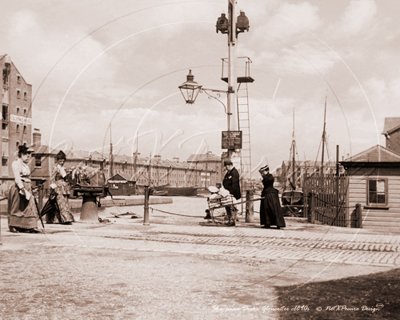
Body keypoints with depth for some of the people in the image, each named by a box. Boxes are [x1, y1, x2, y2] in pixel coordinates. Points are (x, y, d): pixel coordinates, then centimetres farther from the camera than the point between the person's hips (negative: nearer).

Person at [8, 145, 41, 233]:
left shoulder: (25, 165, 18)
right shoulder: (16, 164, -8)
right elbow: (17, 178, -18)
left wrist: (29, 188, 12)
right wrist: (23, 189, -25)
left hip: (27, 188, 8)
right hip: (18, 189, -8)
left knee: (30, 207, 1)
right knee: (17, 208, -1)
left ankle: (31, 227, -2)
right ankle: (13, 227, 9)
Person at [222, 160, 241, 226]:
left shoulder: (234, 172, -12)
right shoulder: (228, 173, 18)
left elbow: (234, 184, -20)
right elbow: (225, 182, 23)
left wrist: (231, 193, -25)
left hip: (233, 193, -10)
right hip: (228, 193, 10)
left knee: (231, 207, -10)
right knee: (228, 207, 10)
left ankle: (233, 221, -7)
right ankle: (230, 220, 16)